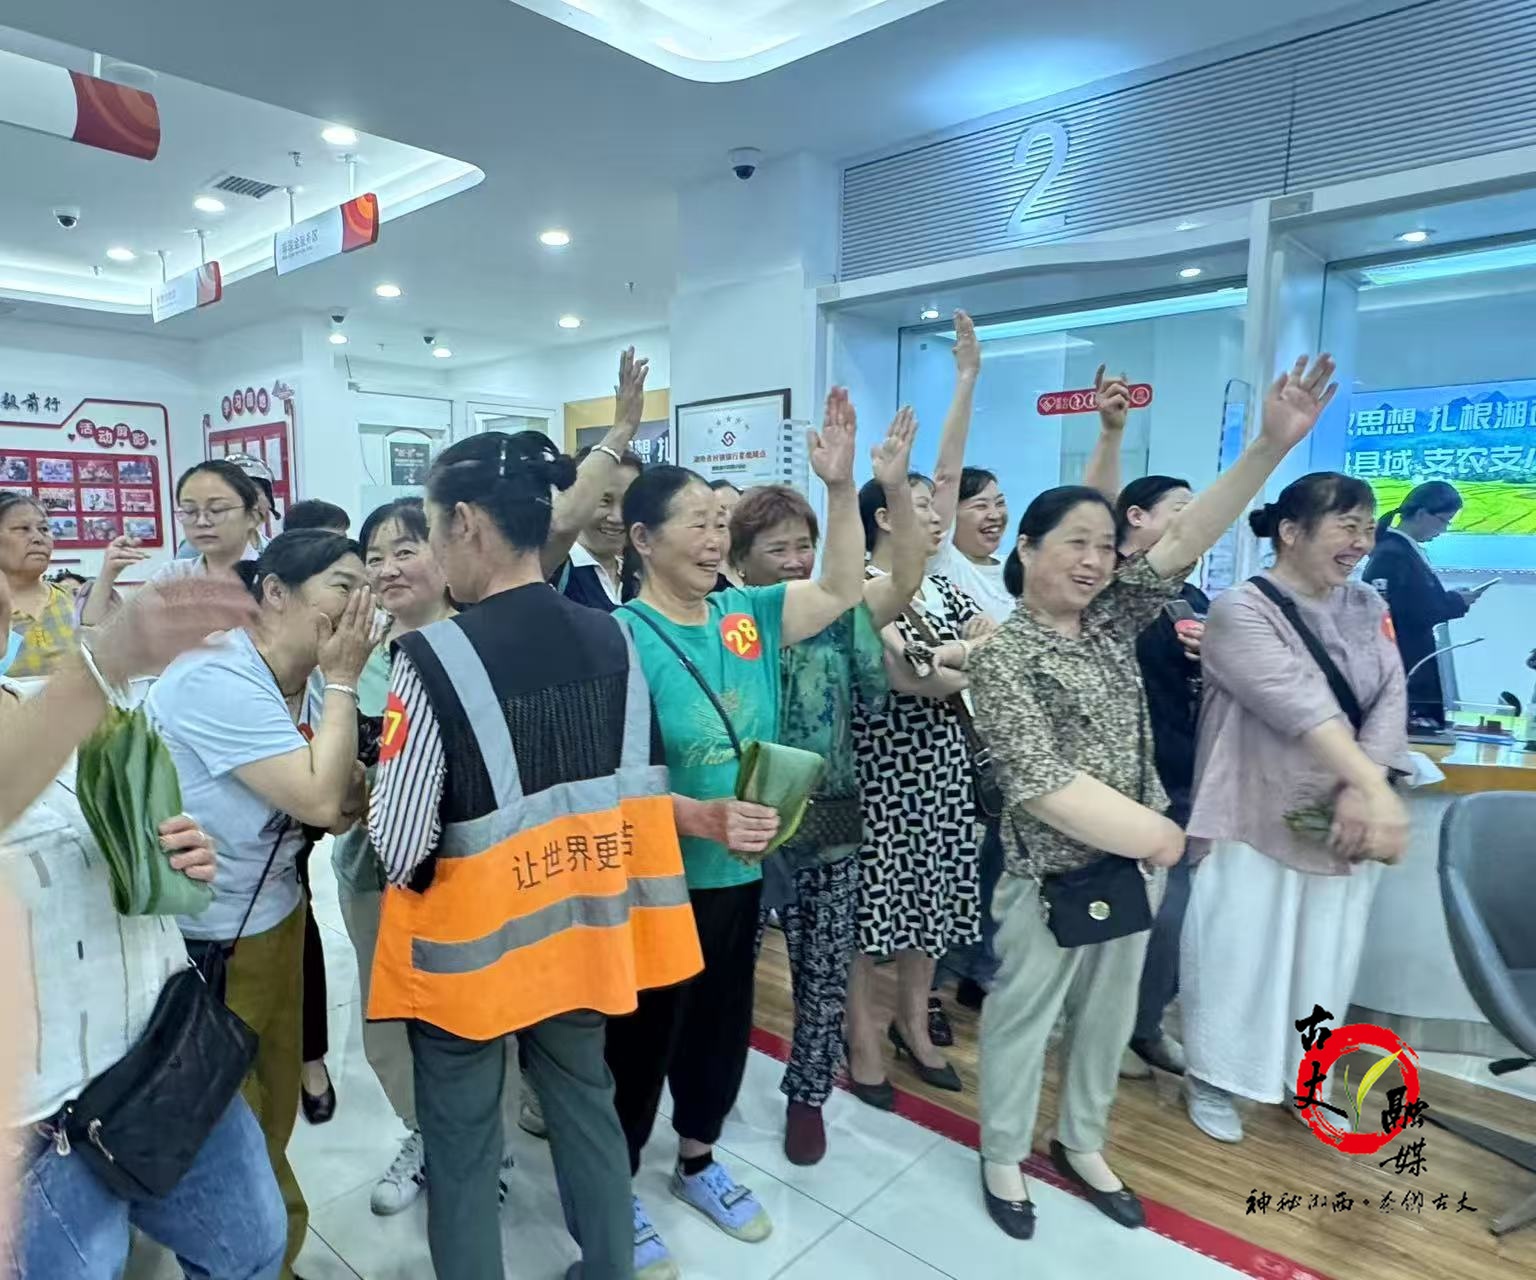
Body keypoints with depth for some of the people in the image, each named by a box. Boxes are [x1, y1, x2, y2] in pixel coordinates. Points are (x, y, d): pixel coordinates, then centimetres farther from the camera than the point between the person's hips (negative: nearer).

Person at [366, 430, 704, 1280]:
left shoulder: (434, 657, -22)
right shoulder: (613, 641, -5)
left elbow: (398, 847, -18)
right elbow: (644, 803, 1)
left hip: (470, 941, -5)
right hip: (580, 927, 5)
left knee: (462, 1148, 17)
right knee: (587, 1110, 24)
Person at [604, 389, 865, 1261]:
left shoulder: (746, 615, 0)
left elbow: (842, 591, 4)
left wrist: (841, 486, -6)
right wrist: (701, 818, -33)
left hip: (741, 872, 6)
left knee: (724, 1026, 23)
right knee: (640, 1041, 13)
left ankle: (698, 1162, 48)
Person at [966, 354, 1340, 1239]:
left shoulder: (1114, 618, 2)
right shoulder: (1005, 660, -17)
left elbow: (1186, 542, -9)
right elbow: (1043, 786, -22)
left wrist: (1273, 445, -17)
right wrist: (1155, 835, -17)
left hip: (1135, 859, 6)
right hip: (1054, 871, -6)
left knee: (1109, 1015, 21)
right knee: (1024, 1016, 12)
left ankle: (1082, 1144, 43)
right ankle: (1004, 1157, 34)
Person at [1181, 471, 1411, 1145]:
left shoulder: (1369, 608, 7)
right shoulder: (1240, 611, -14)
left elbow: (1390, 701, -4)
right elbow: (1303, 707, -26)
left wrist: (1361, 793, -19)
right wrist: (1377, 789, -34)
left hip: (1343, 824, 6)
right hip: (1256, 821, -6)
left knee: (1325, 960, 17)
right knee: (1237, 956, 5)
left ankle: (1306, 1077, 38)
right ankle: (1213, 1077, 26)